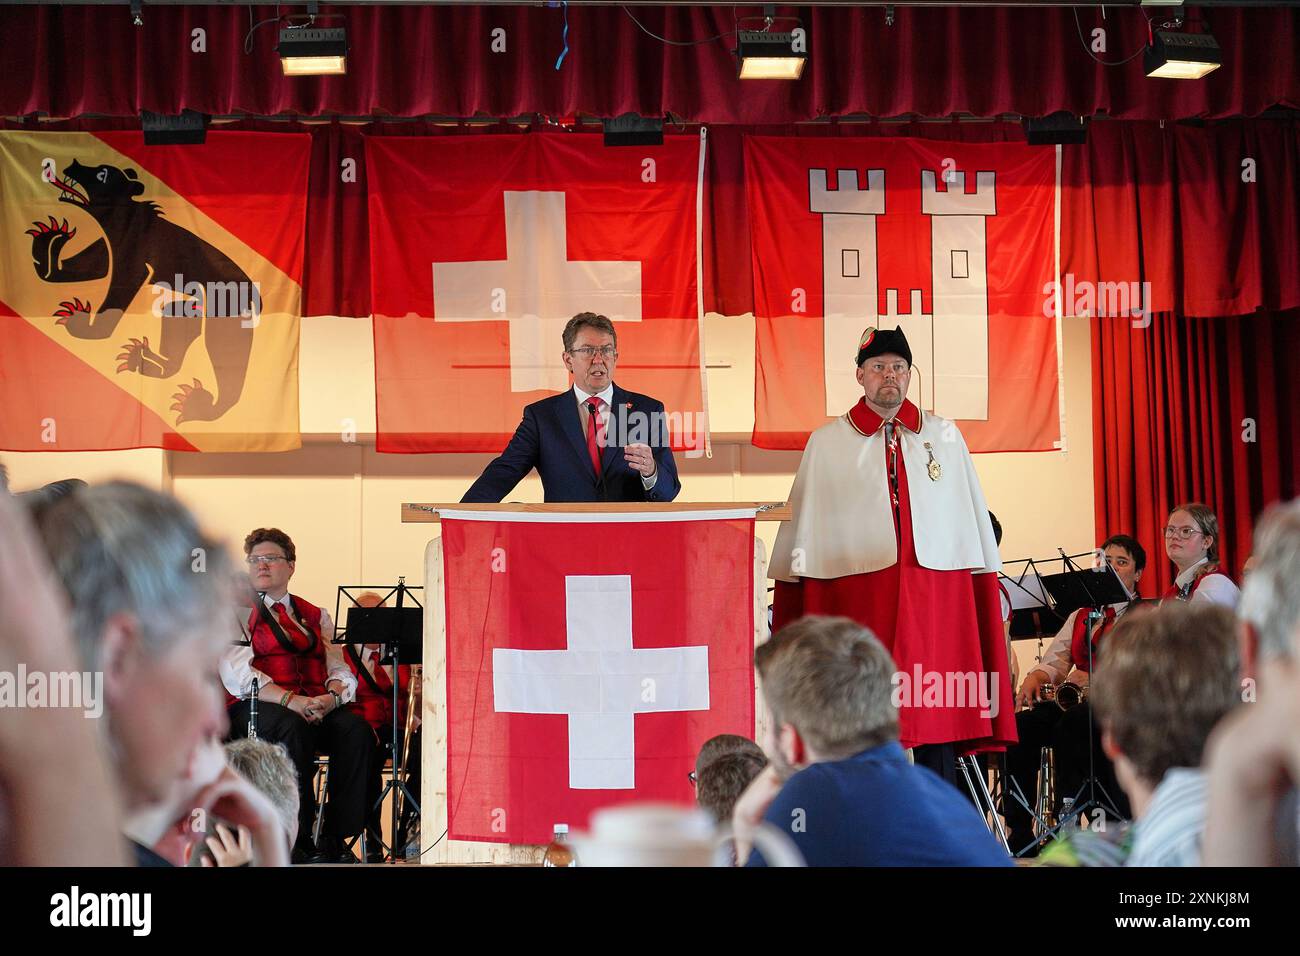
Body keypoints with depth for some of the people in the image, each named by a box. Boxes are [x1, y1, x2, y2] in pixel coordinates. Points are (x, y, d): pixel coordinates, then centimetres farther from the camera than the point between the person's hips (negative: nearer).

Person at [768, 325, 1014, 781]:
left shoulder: (945, 436, 12)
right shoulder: (826, 444, 7)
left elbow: (972, 522, 15)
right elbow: (803, 529, 9)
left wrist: (989, 588, 11)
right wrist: (793, 609, 6)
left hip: (937, 594, 2)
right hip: (858, 600, -1)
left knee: (939, 720, 1)